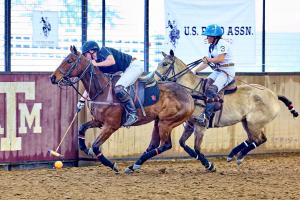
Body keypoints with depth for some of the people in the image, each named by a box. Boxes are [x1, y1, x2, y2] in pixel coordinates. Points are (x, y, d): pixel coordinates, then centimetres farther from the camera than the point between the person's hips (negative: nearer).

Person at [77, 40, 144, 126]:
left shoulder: (103, 51, -10)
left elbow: (112, 61, -30)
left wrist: (96, 64, -17)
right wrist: (82, 99, 11)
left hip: (135, 65, -10)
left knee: (118, 89, -25)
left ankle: (132, 114, -23)